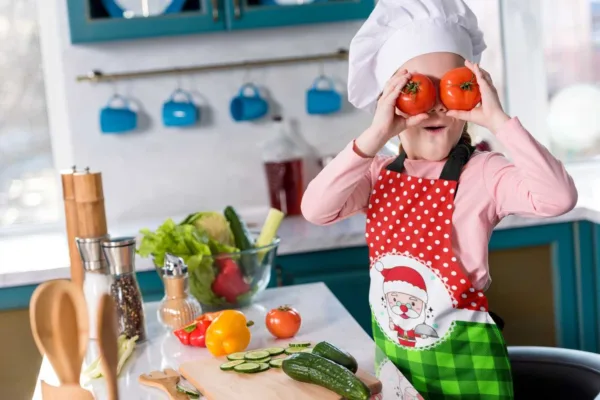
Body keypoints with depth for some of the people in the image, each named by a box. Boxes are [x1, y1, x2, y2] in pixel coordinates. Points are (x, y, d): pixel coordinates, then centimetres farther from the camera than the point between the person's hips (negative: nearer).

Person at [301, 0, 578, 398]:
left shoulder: (484, 173, -14)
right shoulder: (378, 174, -2)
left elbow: (559, 198, -32)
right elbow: (315, 211, -19)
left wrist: (498, 120, -30)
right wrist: (376, 136, -26)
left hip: (463, 359, -3)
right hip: (392, 355, 4)